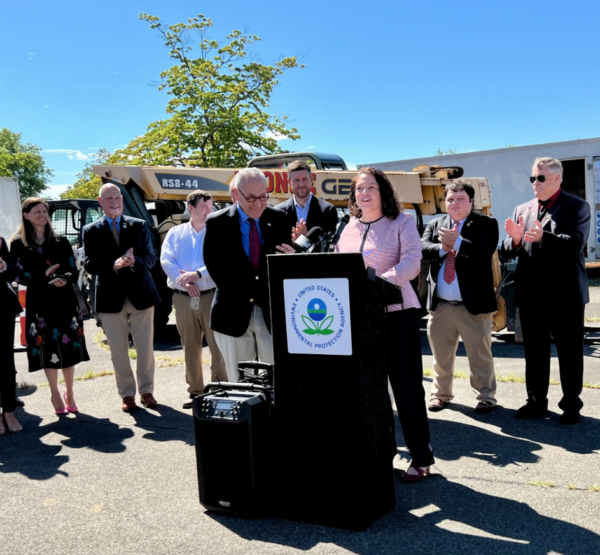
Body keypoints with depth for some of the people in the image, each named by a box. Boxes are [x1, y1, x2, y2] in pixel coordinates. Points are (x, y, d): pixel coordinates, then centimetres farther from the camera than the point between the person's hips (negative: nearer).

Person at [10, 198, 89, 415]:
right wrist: (44, 276, -16)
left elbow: (72, 271, 5)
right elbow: (18, 275, -3)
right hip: (39, 303, -1)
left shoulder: (60, 242, 9)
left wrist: (63, 279, -17)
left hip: (65, 300, 2)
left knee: (69, 348, 2)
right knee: (48, 350, 2)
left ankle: (69, 394, 17)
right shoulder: (18, 244, 3)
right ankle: (55, 395, 19)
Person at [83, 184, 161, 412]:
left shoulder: (139, 226, 6)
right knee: (118, 351, 6)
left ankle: (147, 391, 22)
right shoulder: (91, 231, 4)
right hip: (111, 298, 0)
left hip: (140, 294, 1)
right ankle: (127, 394, 19)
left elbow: (151, 257, 0)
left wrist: (134, 261, -22)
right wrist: (113, 265, -23)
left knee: (145, 348, 6)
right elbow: (90, 265, -5)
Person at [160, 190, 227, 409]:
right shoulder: (175, 233, 12)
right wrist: (184, 281, -15)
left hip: (211, 295, -2)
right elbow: (166, 261, 0)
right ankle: (195, 391, 19)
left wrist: (197, 274, -21)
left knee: (218, 344, -4)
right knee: (190, 346, 9)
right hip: (183, 298, 3)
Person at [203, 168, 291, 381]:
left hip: (272, 310, 1)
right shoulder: (217, 223, -2)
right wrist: (248, 292, -9)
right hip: (235, 312, -1)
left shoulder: (278, 220, 4)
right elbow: (215, 267, -3)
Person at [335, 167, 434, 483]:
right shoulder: (350, 227, 14)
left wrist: (380, 280, -27)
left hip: (396, 312, -5)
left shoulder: (401, 222, -1)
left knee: (406, 385, -1)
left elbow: (411, 263, -13)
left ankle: (421, 457, 11)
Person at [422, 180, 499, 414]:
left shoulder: (486, 224, 0)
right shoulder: (435, 225, 13)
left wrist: (457, 243, -21)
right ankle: (440, 394, 30)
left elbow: (486, 251, -17)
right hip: (440, 304, 4)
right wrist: (442, 247, -19)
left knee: (480, 355, 6)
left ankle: (486, 397, 20)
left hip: (474, 304, -4)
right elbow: (423, 248, -2)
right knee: (441, 354, 15)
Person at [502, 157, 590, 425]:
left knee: (569, 353, 6)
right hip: (531, 293, 4)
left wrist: (544, 237, -31)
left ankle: (571, 405, 18)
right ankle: (536, 402, 22)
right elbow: (508, 252, 8)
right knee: (534, 352, 11)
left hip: (565, 294, -4)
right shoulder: (522, 210, 11)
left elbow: (576, 243, -16)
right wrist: (515, 239, -15)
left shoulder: (577, 207, -1)